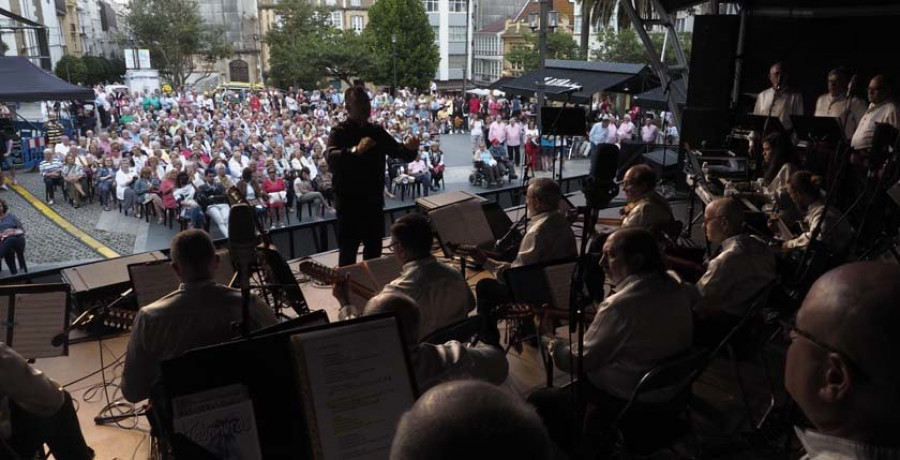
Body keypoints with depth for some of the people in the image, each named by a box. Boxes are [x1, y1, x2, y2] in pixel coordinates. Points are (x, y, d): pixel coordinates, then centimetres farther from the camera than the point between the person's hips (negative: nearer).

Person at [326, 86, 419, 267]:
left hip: (374, 200, 5)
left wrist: (411, 149, -19)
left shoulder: (377, 132, 6)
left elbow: (402, 154, 5)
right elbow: (332, 158, -29)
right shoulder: (339, 132, -10)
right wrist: (356, 150, -48)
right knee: (348, 251, 2)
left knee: (374, 249, 16)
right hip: (349, 202, -5)